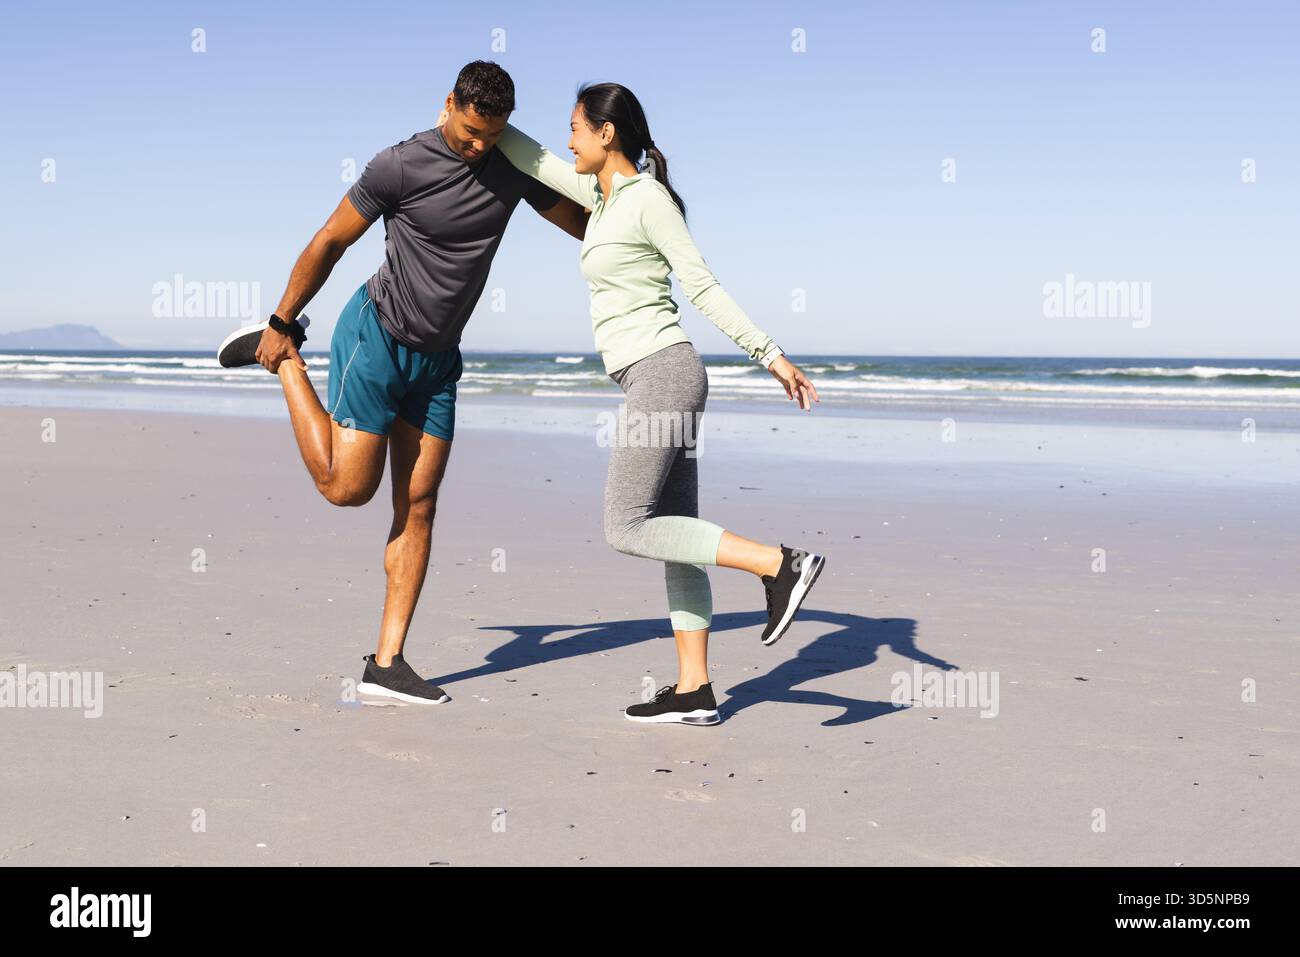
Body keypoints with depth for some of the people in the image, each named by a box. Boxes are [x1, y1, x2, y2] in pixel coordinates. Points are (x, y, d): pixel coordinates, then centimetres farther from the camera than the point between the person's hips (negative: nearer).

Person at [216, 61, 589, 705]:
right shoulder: (401, 166, -16)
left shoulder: (512, 170, 0)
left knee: (418, 506, 0)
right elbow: (330, 243, -8)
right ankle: (283, 357, 19)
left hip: (437, 359, 5)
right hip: (375, 337, -5)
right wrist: (281, 323, -3)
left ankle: (386, 664, 4)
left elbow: (589, 225, 9)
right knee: (346, 487, -5)